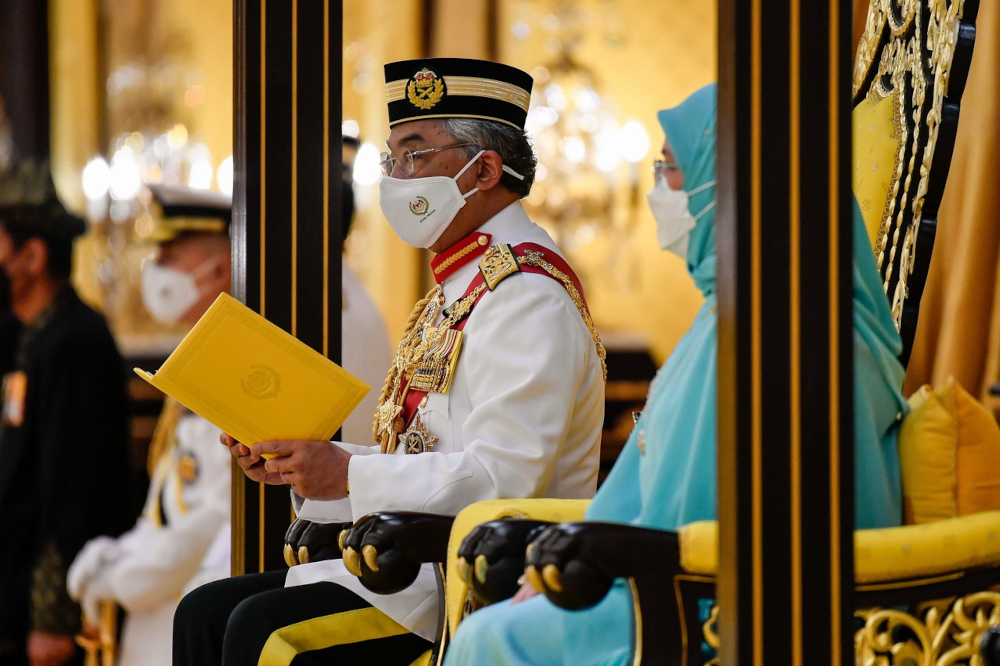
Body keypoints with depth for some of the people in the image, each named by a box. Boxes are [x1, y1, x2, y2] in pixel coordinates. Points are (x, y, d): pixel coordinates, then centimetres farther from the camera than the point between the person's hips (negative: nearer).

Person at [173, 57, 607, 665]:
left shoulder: (528, 295, -14)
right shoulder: (457, 290, 19)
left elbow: (506, 478, -23)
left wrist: (350, 473, -19)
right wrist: (298, 460, 6)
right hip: (425, 559, 10)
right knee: (206, 612, -1)